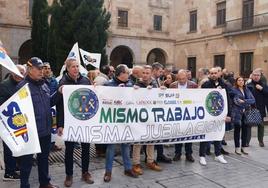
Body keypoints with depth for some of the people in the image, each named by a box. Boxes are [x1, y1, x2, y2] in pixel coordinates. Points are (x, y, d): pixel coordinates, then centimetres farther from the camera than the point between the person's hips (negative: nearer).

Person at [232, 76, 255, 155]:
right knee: (237, 130, 2)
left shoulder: (247, 90, 13)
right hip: (237, 112, -4)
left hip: (246, 112, 4)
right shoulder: (234, 90, -2)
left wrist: (244, 101, -10)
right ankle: (237, 148, 11)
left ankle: (243, 147, 18)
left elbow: (253, 100, 3)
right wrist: (247, 104, -9)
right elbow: (236, 101, -14)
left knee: (245, 129, 6)